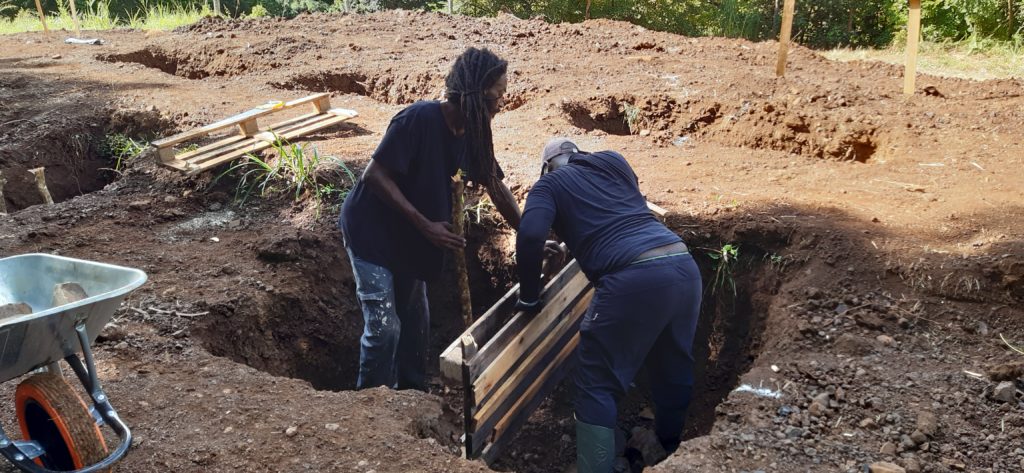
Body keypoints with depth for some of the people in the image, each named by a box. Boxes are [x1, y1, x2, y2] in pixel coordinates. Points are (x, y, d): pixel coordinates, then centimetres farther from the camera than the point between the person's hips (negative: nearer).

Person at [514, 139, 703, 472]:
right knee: (674, 370, 24)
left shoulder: (549, 184, 10)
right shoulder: (613, 161, 25)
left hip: (632, 280, -7)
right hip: (684, 267, 7)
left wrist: (529, 296, 5)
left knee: (597, 385, 6)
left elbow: (531, 235, -7)